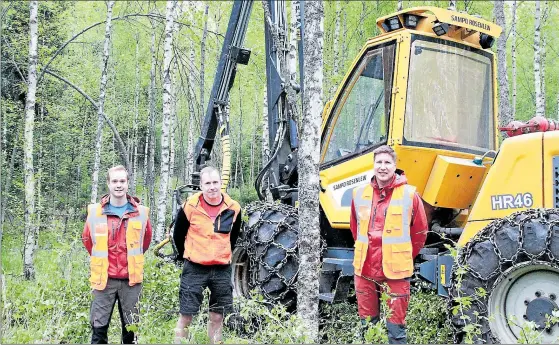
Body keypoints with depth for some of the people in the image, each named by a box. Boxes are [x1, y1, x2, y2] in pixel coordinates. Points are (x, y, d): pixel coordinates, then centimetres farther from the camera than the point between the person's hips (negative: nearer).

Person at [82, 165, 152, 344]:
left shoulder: (141, 212, 0)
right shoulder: (95, 212, -1)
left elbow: (146, 239, 16)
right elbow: (87, 239, 14)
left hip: (131, 279, 1)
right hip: (104, 279, 0)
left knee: (131, 328, 9)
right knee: (99, 328, 2)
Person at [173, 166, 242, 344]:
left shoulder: (233, 208, -2)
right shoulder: (190, 206, -10)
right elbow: (178, 236, 4)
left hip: (222, 269, 3)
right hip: (195, 268, -2)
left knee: (217, 317, 9)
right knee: (186, 315, 1)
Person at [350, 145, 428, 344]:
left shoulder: (409, 195, -5)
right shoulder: (360, 194, 4)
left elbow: (420, 233, 4)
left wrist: (404, 258, 8)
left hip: (395, 271, -3)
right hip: (364, 270, 3)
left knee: (395, 327, 4)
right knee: (367, 323, 16)